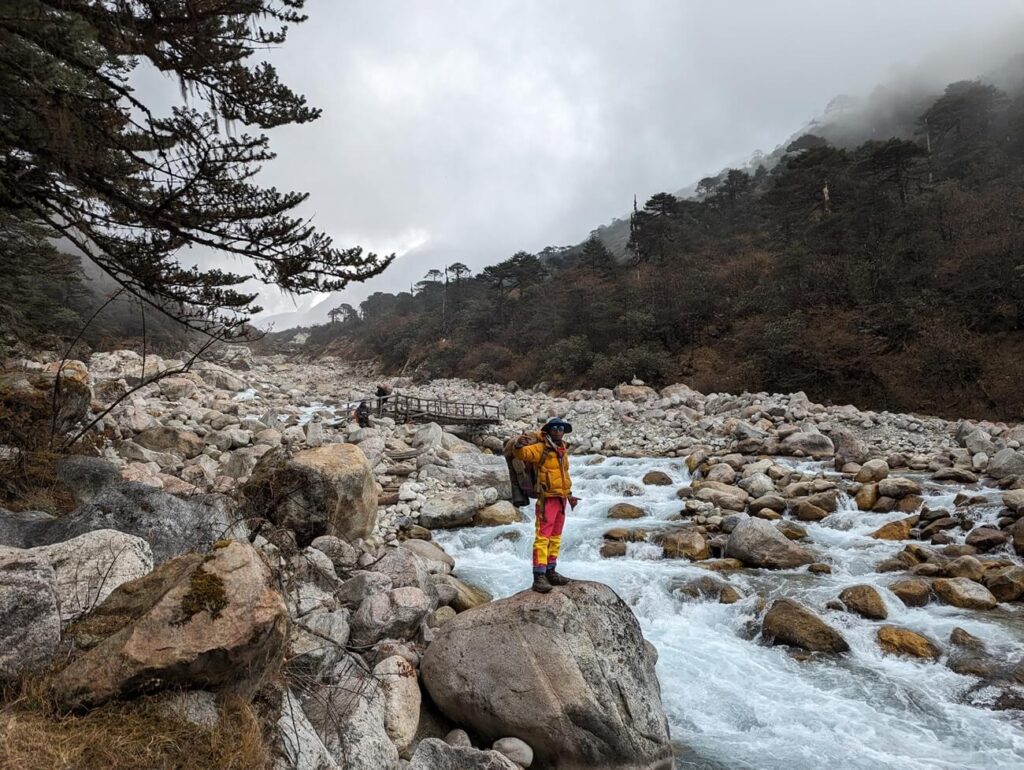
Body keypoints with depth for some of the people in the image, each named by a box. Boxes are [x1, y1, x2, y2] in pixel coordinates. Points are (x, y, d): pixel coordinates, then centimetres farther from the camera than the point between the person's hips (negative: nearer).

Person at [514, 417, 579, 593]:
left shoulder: (562, 450, 15)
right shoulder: (541, 448, -9)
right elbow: (523, 453, -25)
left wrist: (569, 494, 30)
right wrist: (520, 445, -47)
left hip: (561, 499, 8)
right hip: (547, 498, -8)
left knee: (555, 537, 14)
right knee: (542, 537, -9)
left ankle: (551, 572, 23)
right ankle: (539, 577, -9)